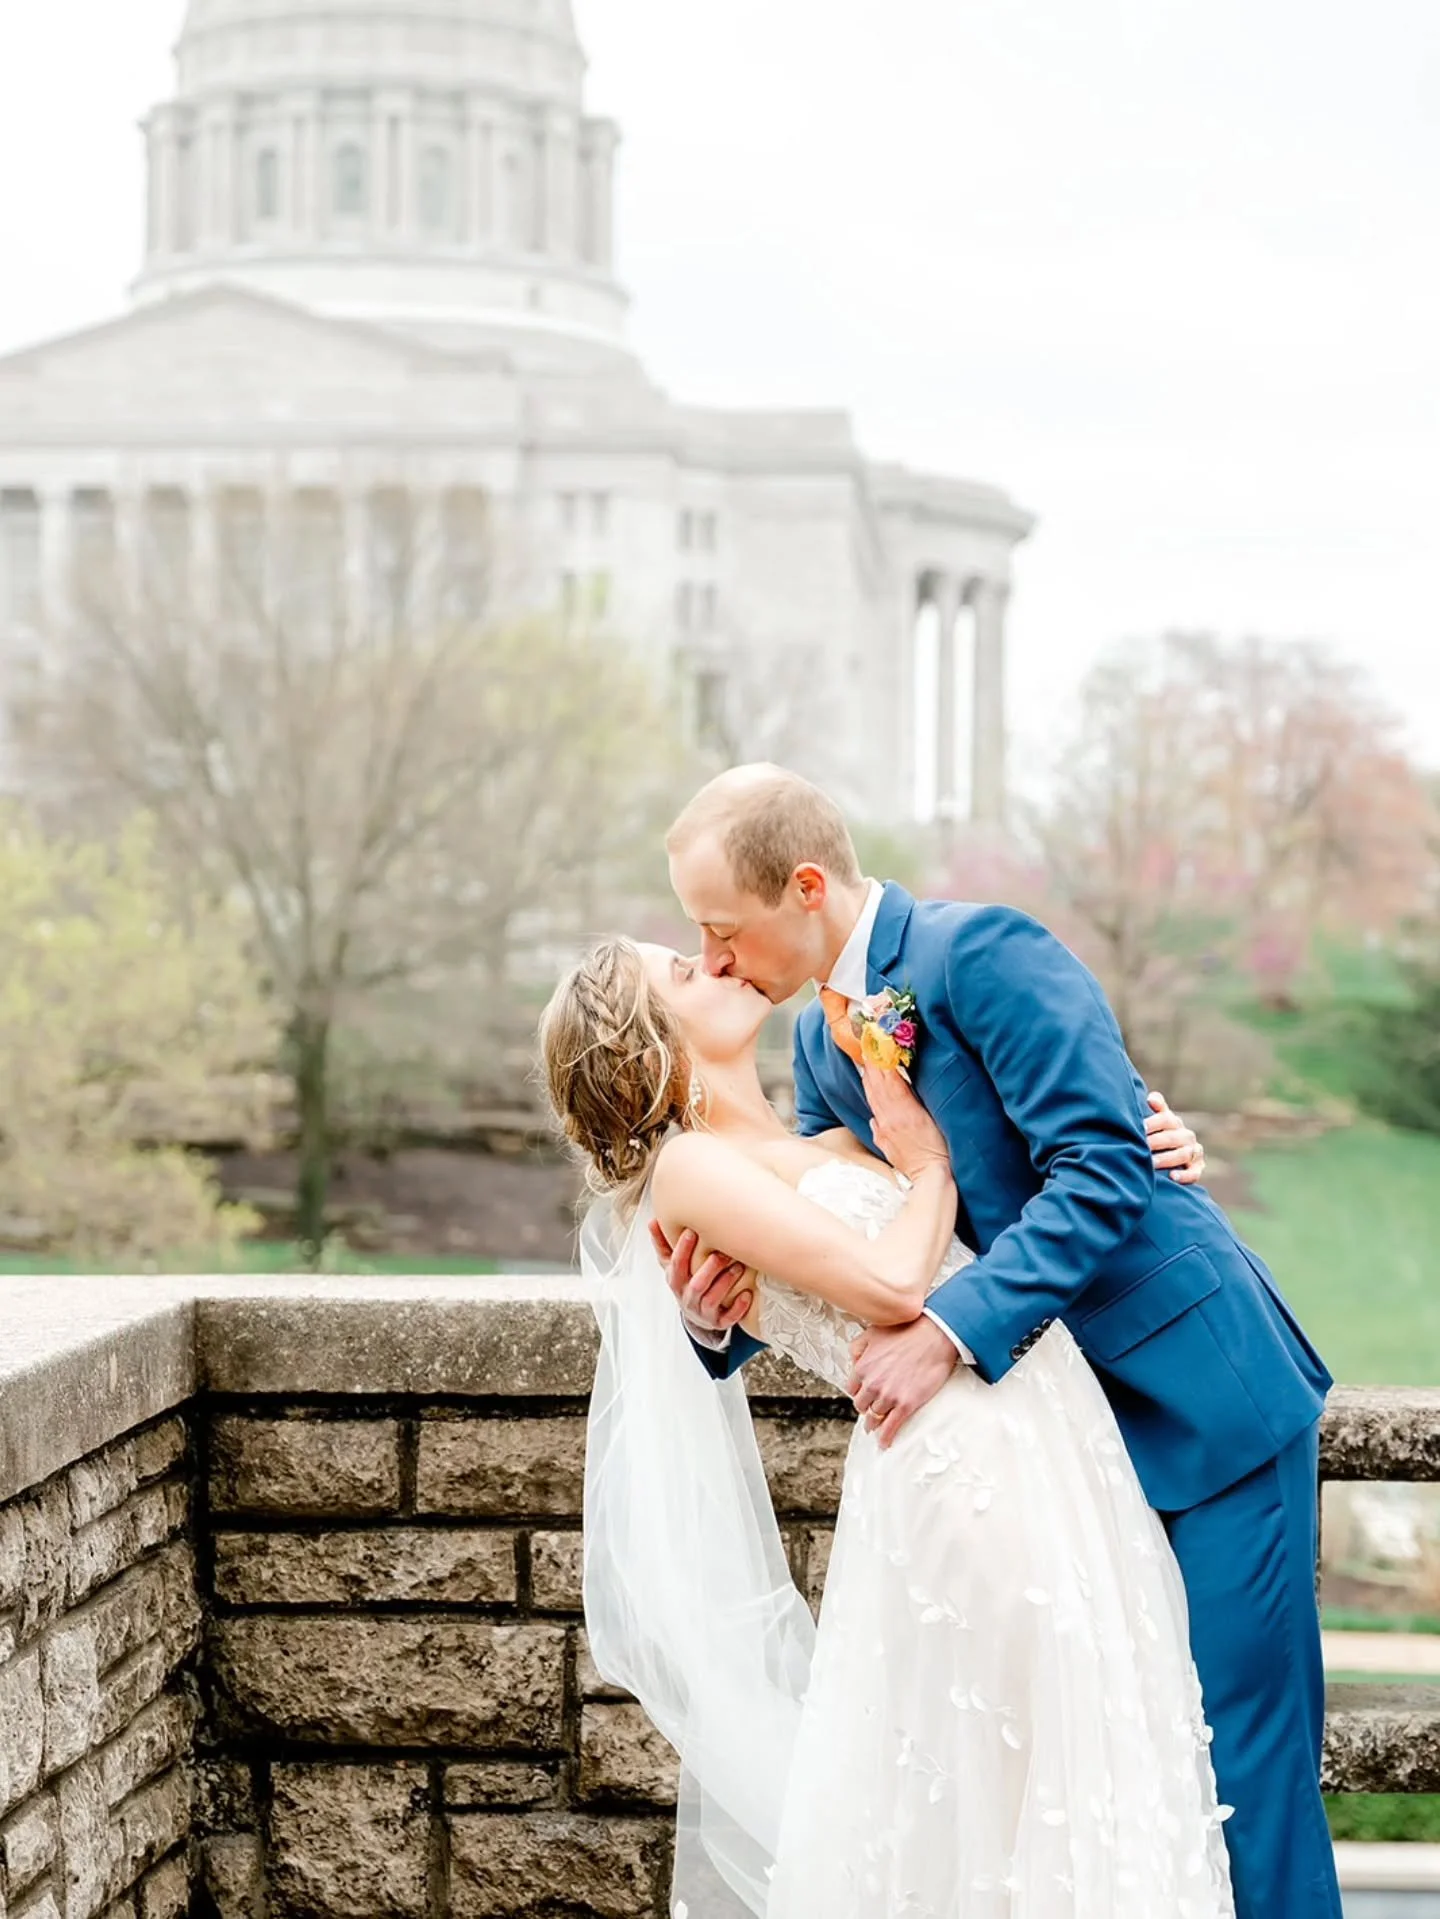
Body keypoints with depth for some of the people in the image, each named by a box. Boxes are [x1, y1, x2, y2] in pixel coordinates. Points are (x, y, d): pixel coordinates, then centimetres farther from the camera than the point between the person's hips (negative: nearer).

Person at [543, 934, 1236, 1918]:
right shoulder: (691, 1166, -2)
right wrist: (928, 1163, 4)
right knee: (984, 1808, -3)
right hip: (962, 1467, -8)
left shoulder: (839, 1145, 22)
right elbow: (891, 1285, -13)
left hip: (1058, 1445, 8)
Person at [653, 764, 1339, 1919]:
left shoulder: (983, 955, -19)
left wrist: (950, 1334, -31)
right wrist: (724, 1314, -10)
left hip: (1206, 1390, -8)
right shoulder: (821, 1039, 7)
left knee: (1237, 1732, -6)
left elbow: (1104, 1177, -26)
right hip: (1075, 1414, 8)